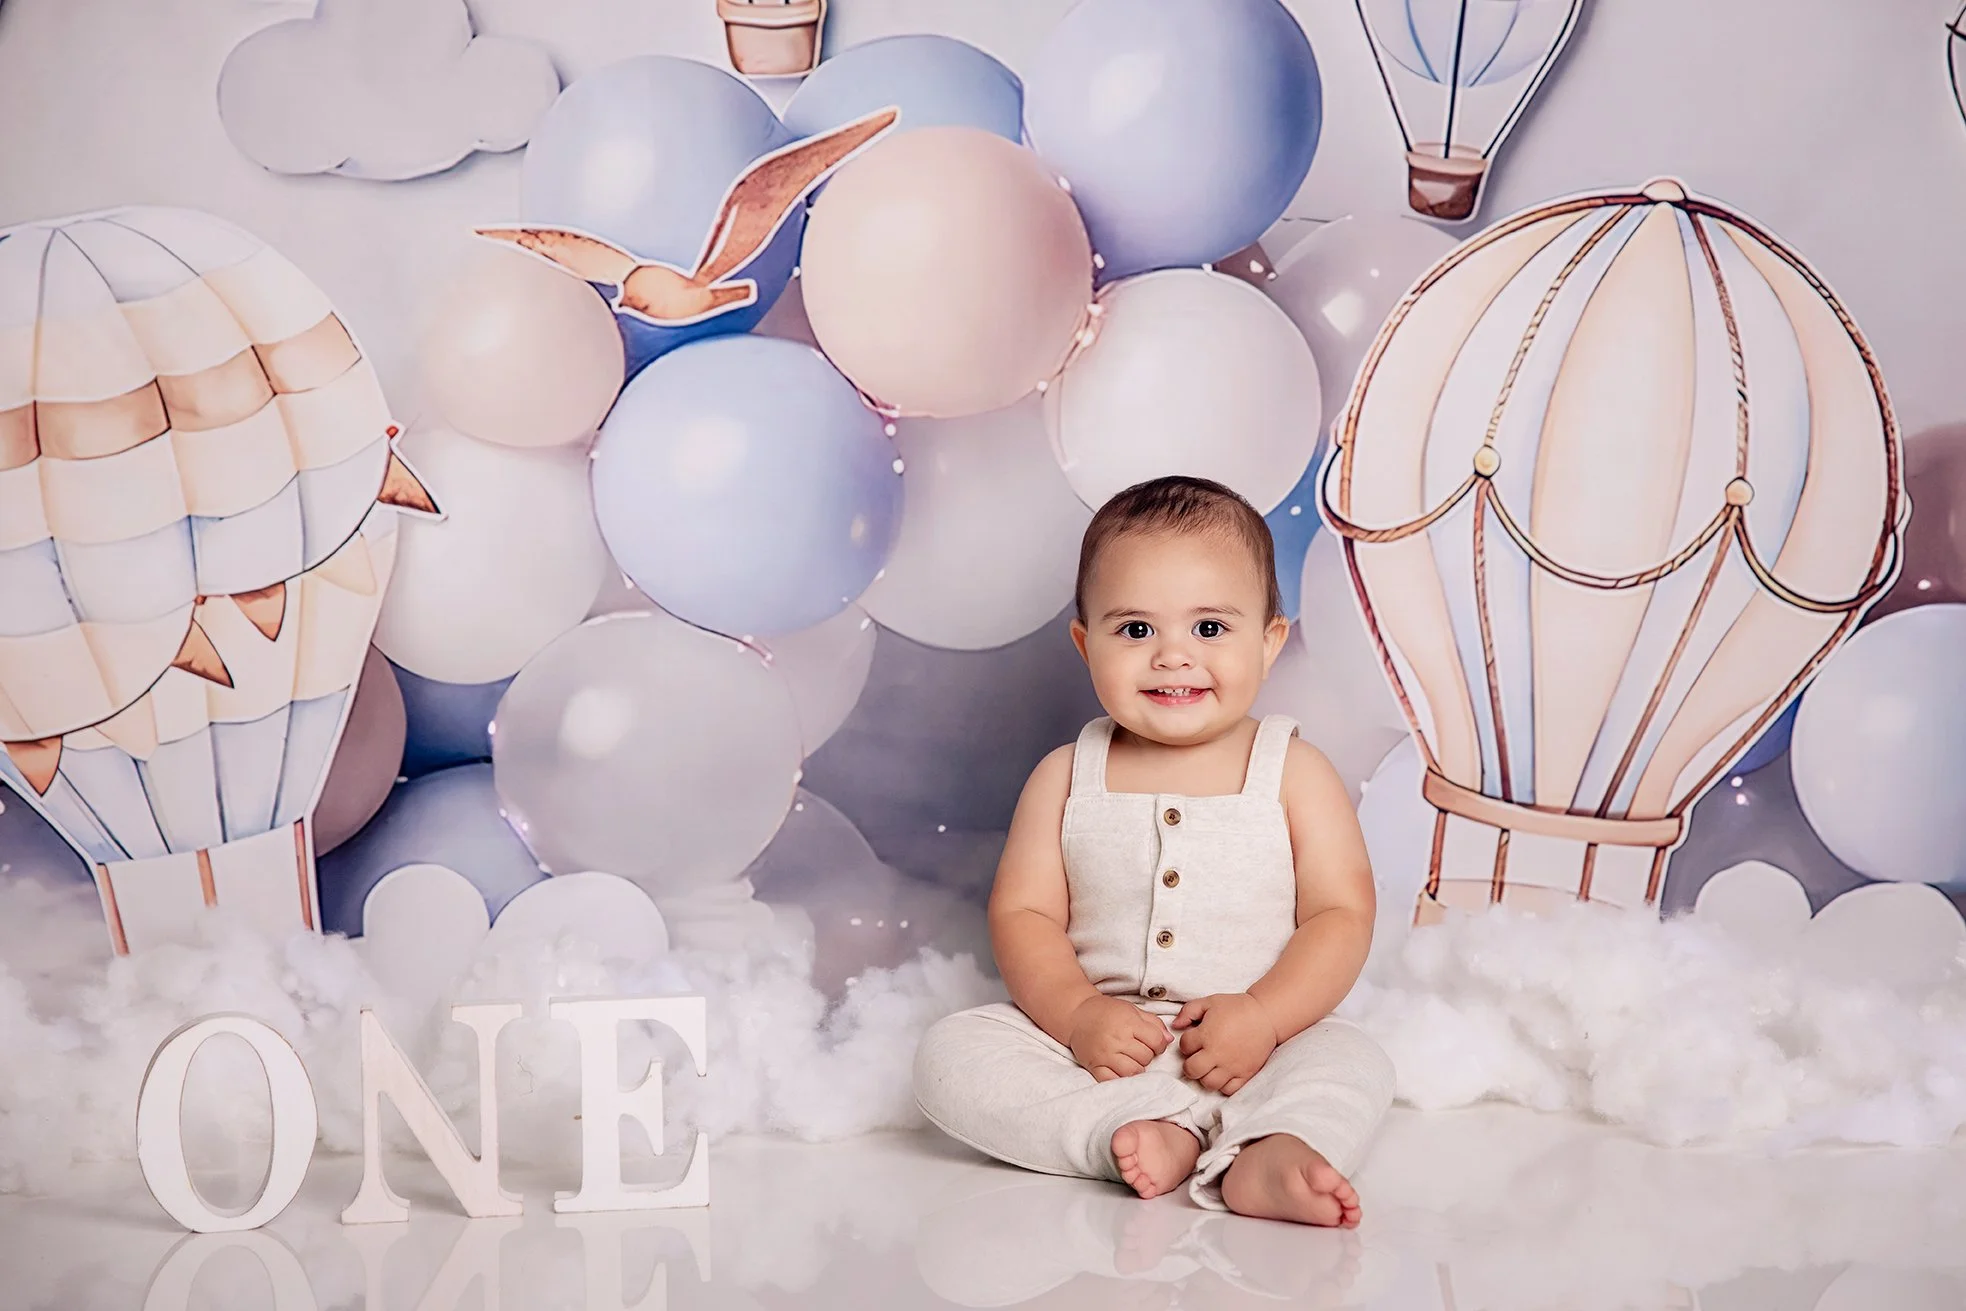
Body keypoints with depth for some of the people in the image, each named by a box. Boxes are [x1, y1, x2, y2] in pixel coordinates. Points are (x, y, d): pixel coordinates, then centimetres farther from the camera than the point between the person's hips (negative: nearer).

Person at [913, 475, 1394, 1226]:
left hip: (1255, 1050, -1)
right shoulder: (1066, 778, 6)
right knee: (948, 1055, -21)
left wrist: (1260, 1016, -19)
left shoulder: (1294, 775, 2)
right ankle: (1145, 1135, -32)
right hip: (1097, 1045, 2)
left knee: (1357, 1067, -29)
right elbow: (1022, 913, 2)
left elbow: (1341, 916, -3)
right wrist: (1078, 1015, -17)